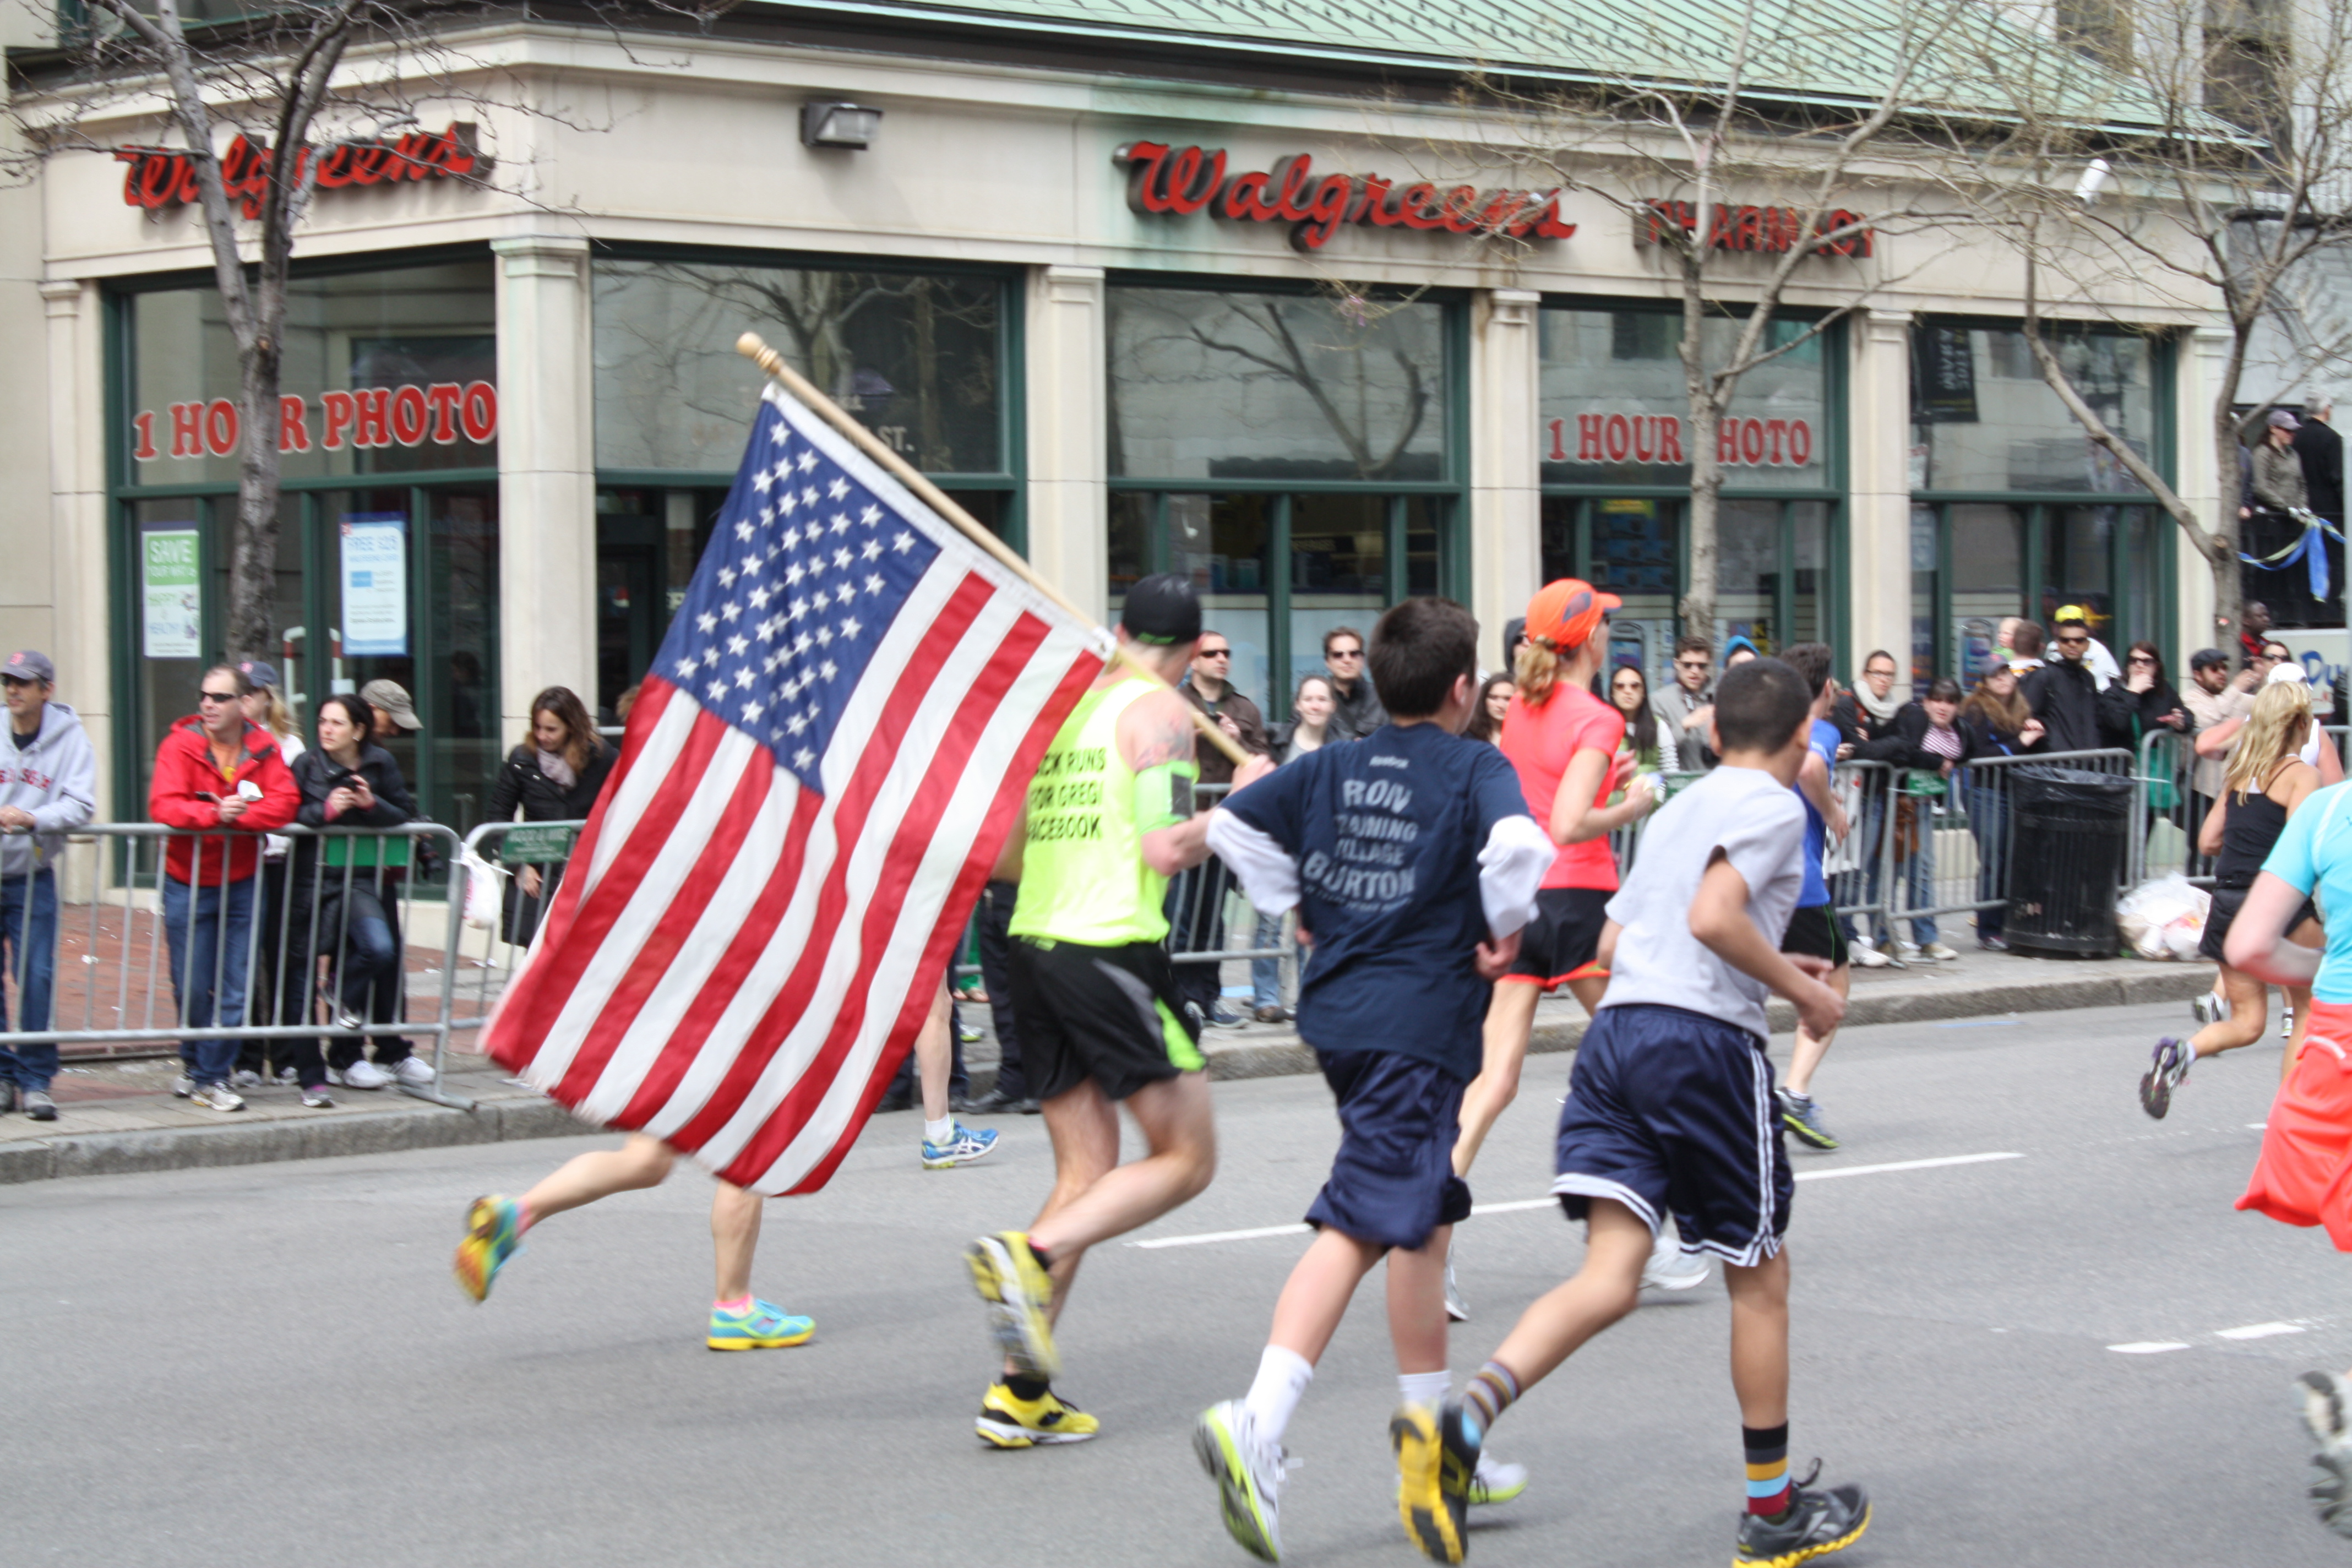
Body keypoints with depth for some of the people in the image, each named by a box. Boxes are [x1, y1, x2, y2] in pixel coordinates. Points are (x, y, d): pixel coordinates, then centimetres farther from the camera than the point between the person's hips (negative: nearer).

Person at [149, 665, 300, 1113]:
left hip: (241, 884, 2)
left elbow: (284, 803, -9)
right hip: (188, 885, -2)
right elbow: (163, 805, -18)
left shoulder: (264, 748, 0)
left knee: (235, 990, 0)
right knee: (192, 987, 3)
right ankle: (195, 1064, 26)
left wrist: (237, 815, -23)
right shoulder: (180, 744, -7)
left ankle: (210, 1076, 9)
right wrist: (214, 814, -32)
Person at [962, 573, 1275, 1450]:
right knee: (1186, 1158, 4)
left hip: (1034, 948, 7)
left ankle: (1019, 1393, 3)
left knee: (1087, 1173, 10)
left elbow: (1001, 858, 18)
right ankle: (1029, 1256, -17)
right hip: (1112, 948, -7)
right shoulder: (1160, 711, -4)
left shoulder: (1060, 704, 17)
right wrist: (1242, 803, 1)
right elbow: (1167, 850, -15)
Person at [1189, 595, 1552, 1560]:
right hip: (1422, 1020, -7)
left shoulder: (1331, 768, 10)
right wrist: (1506, 931, -9)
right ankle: (1255, 1428, -28)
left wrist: (1302, 912, 18)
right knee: (1357, 1229, -13)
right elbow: (1518, 843, -25)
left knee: (1427, 1220, 19)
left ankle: (1433, 1442, 25)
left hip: (1339, 1009, 7)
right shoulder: (1475, 771, -6)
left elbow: (1231, 827, 11)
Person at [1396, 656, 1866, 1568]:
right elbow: (1714, 917, -18)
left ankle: (1460, 1427, -30)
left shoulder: (1679, 808, 24)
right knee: (1759, 1278, 10)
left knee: (1609, 1278, -5)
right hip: (1707, 1039, -7)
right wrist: (1803, 991, -5)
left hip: (1618, 1027, 7)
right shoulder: (1774, 805, -1)